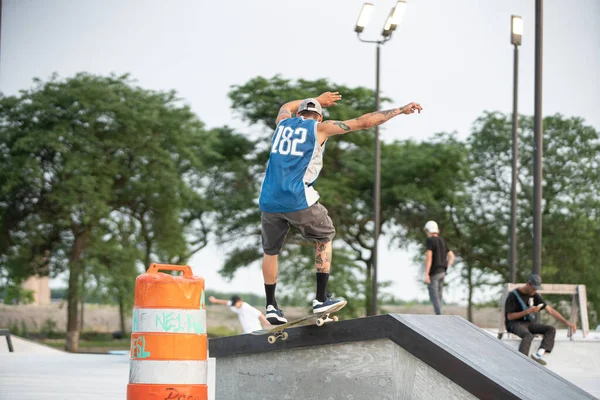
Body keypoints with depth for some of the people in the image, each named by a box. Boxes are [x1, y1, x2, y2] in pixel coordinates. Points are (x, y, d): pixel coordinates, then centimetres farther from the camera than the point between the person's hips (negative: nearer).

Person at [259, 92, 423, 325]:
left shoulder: (283, 123, 19)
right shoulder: (320, 128, 7)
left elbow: (287, 107, 46)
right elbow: (364, 122, 6)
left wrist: (317, 99, 58)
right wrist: (400, 110, 14)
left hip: (269, 201, 4)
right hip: (299, 200, -4)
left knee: (270, 251, 20)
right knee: (324, 238, 19)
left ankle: (271, 306, 18)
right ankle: (321, 299, 12)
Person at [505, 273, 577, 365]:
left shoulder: (535, 296, 5)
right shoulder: (513, 296, -11)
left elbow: (550, 310, 3)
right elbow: (510, 316, -12)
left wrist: (567, 323, -7)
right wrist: (528, 311, -21)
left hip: (529, 322, 7)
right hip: (514, 323, -7)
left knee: (551, 329, -16)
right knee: (528, 335, -38)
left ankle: (539, 354, -33)